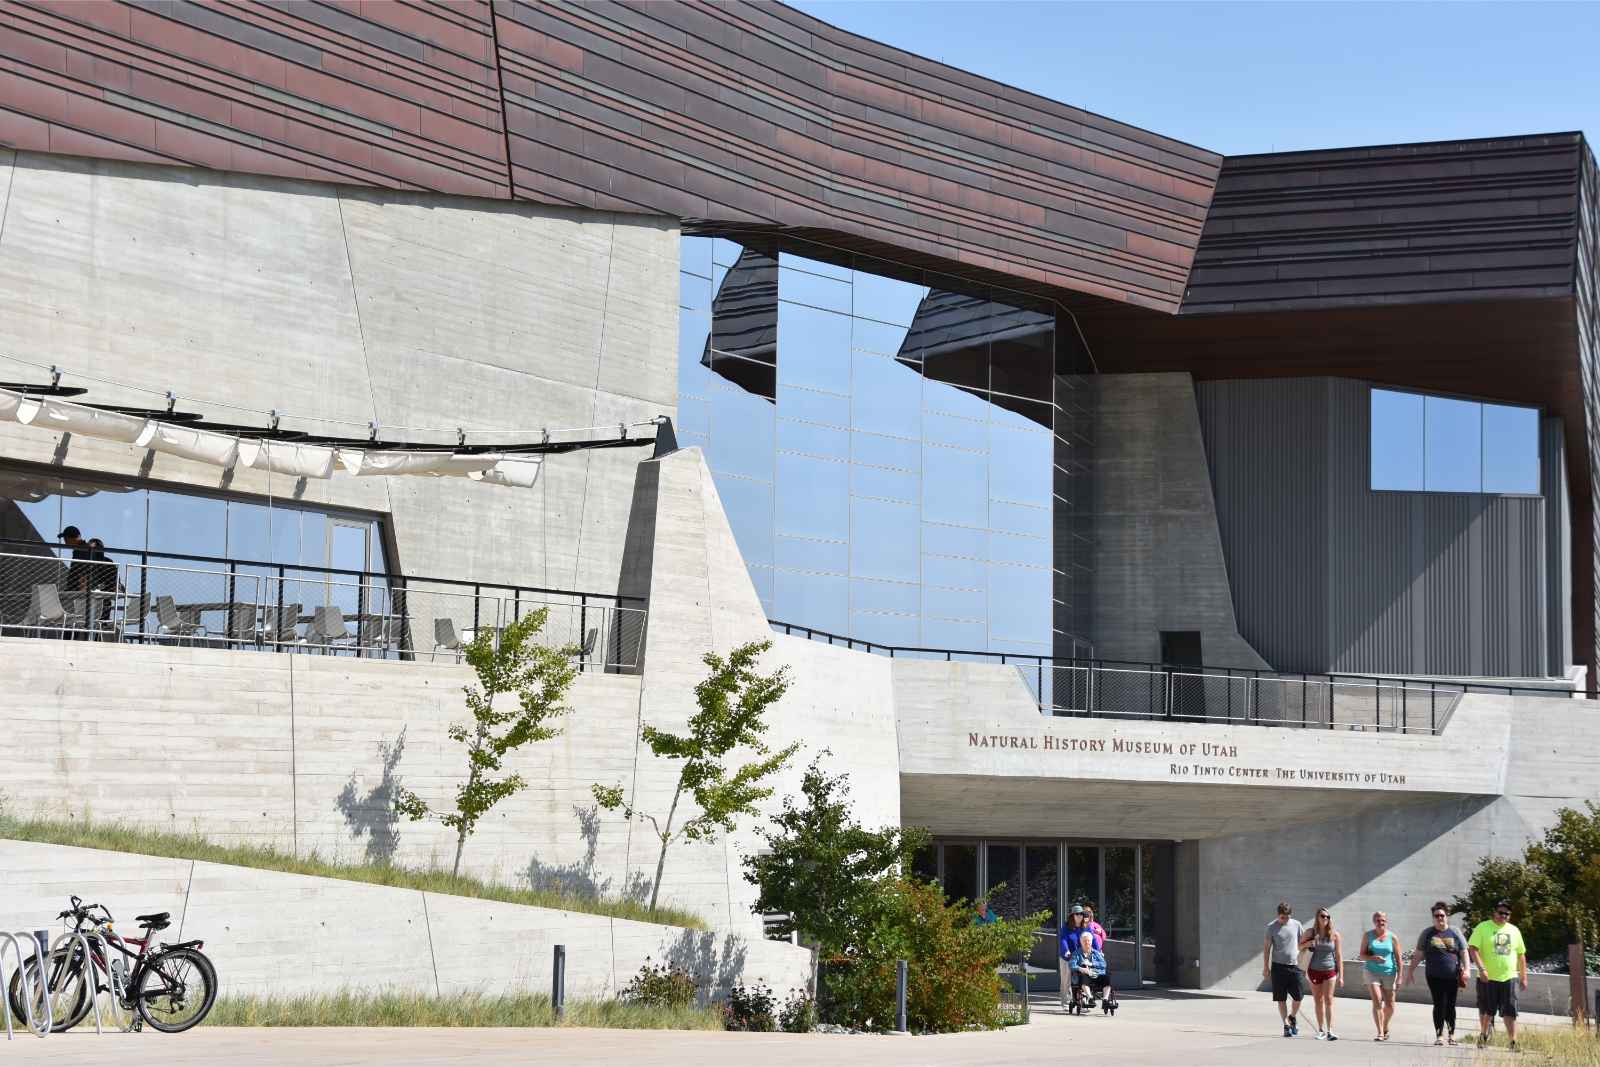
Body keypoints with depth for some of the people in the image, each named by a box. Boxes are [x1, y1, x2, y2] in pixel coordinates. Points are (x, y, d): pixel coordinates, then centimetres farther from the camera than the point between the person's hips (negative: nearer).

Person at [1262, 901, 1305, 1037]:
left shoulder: (1296, 925, 4)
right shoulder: (1272, 927, -1)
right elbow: (1266, 947, 3)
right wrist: (1265, 967, 0)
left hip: (1294, 966, 2)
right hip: (1278, 966, -1)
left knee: (1299, 996, 0)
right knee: (1281, 999, 1)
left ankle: (1293, 1017, 27)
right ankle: (1286, 1025, 10)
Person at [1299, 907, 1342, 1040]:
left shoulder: (1334, 935, -3)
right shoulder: (1311, 933, 1)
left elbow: (1339, 955, 0)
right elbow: (1299, 945, 14)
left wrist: (1341, 975, -3)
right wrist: (1308, 943, -10)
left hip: (1329, 970, -2)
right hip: (1314, 970, 2)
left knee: (1328, 1000, -9)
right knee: (1318, 1001, 8)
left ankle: (1330, 1031, -13)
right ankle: (1321, 1030, 17)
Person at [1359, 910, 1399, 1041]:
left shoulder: (1392, 938, 2)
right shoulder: (1368, 936, 3)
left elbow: (1398, 959, 3)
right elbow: (1362, 956, 3)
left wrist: (1399, 977, -3)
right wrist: (1373, 958, -17)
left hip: (1389, 973, 1)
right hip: (1372, 972, -1)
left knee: (1390, 1006, 6)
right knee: (1377, 1001, -16)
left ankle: (1385, 1027, 34)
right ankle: (1380, 1032, -14)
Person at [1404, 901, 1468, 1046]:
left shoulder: (1455, 934, 8)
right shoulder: (1427, 933, 7)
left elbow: (1464, 953, 8)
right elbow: (1418, 955, 10)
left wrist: (1466, 970, -5)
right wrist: (1411, 971, 7)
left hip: (1452, 977, 1)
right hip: (1434, 977, -1)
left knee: (1450, 1005, 4)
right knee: (1439, 1004, -6)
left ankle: (1451, 1034, 19)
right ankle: (1439, 1035, -3)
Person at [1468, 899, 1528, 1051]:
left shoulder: (1514, 931, 13)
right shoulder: (1483, 927, -1)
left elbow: (1521, 954, 18)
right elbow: (1472, 948, -9)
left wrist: (1524, 977, 13)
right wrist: (1481, 968, -20)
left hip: (1509, 977, 2)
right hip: (1487, 978, -2)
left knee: (1510, 1013, -6)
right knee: (1486, 1011, 8)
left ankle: (1513, 1043, -8)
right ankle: (1483, 1035, 30)